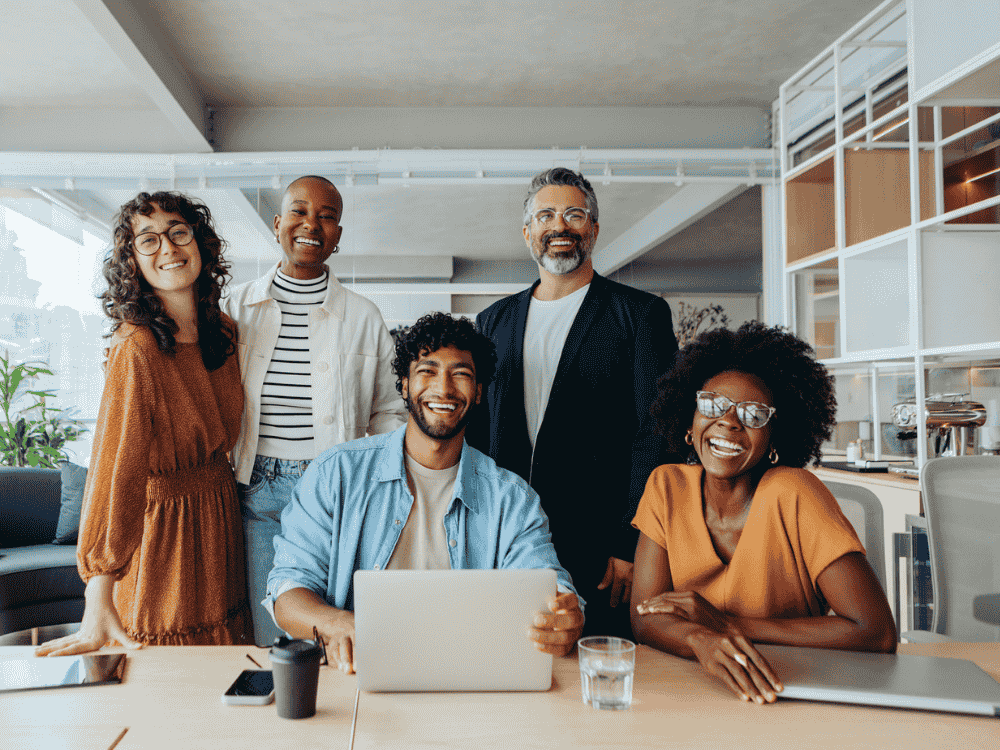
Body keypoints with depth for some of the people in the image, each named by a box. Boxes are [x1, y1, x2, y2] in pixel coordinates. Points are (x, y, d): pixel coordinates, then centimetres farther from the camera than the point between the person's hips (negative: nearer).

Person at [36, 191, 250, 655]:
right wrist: (98, 607, -26)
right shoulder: (136, 348, -20)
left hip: (219, 518, 7)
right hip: (161, 525, -7)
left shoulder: (223, 331, 3)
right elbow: (114, 473, -24)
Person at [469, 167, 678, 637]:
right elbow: (477, 433, 15)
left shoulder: (641, 314, 1)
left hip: (599, 552, -3)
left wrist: (632, 546, -12)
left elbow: (655, 436, -5)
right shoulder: (492, 322, 14)